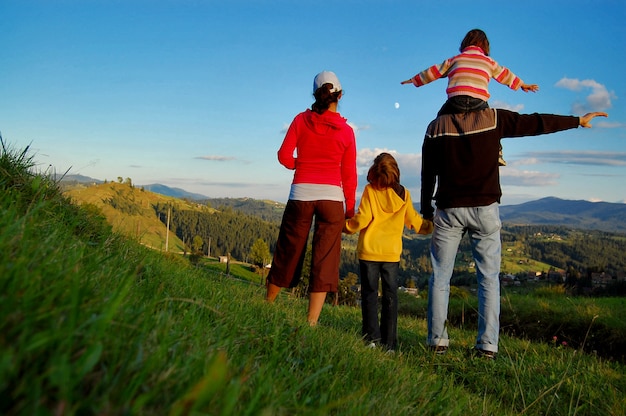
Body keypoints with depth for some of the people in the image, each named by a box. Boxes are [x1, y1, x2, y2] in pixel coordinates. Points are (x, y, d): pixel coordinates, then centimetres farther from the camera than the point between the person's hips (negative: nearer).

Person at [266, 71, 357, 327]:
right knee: (324, 260, 2)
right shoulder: (346, 130, 3)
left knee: (288, 251, 14)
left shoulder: (301, 120, 3)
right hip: (332, 196, -1)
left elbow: (284, 155, -1)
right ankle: (311, 321, 1)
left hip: (301, 193, 1)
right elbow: (349, 174, 3)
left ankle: (267, 305, 30)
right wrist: (350, 209, 10)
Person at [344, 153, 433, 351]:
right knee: (390, 295, 7)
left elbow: (362, 219, -9)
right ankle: (389, 342, 7)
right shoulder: (403, 195, 3)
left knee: (370, 293, 5)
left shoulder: (370, 190, -5)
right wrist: (433, 226, 25)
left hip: (369, 251, -2)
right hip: (392, 253, 2)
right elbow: (415, 222, 8)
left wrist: (346, 226, 8)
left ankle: (372, 338, 2)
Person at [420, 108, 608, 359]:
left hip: (449, 210, 1)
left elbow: (427, 174, 6)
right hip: (484, 209, 0)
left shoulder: (436, 127, 2)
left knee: (440, 277, 7)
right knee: (489, 278, 6)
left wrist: (426, 209, 16)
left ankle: (437, 341, 7)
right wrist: (578, 121, 20)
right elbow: (536, 123, 7)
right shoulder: (493, 119, -1)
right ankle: (487, 346, 5)